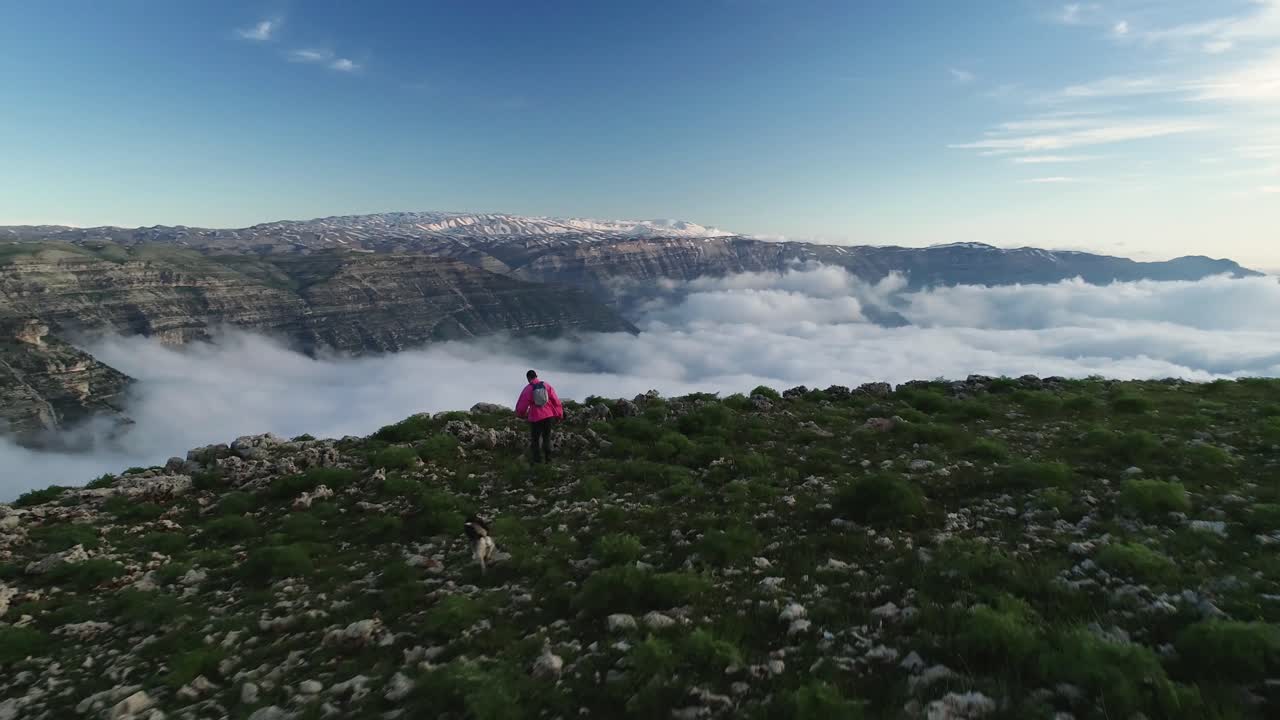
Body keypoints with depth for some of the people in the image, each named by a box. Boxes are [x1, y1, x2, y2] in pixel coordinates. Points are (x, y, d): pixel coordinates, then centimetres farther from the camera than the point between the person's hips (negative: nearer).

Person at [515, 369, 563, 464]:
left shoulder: (527, 389, -6)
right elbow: (556, 400, -1)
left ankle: (537, 460, 9)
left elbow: (521, 405, -4)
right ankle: (548, 458, 15)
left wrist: (520, 414, 18)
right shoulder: (547, 385, 0)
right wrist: (559, 414, 7)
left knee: (534, 440, 10)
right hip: (549, 416, 3)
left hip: (535, 418, -3)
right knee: (547, 438, 16)